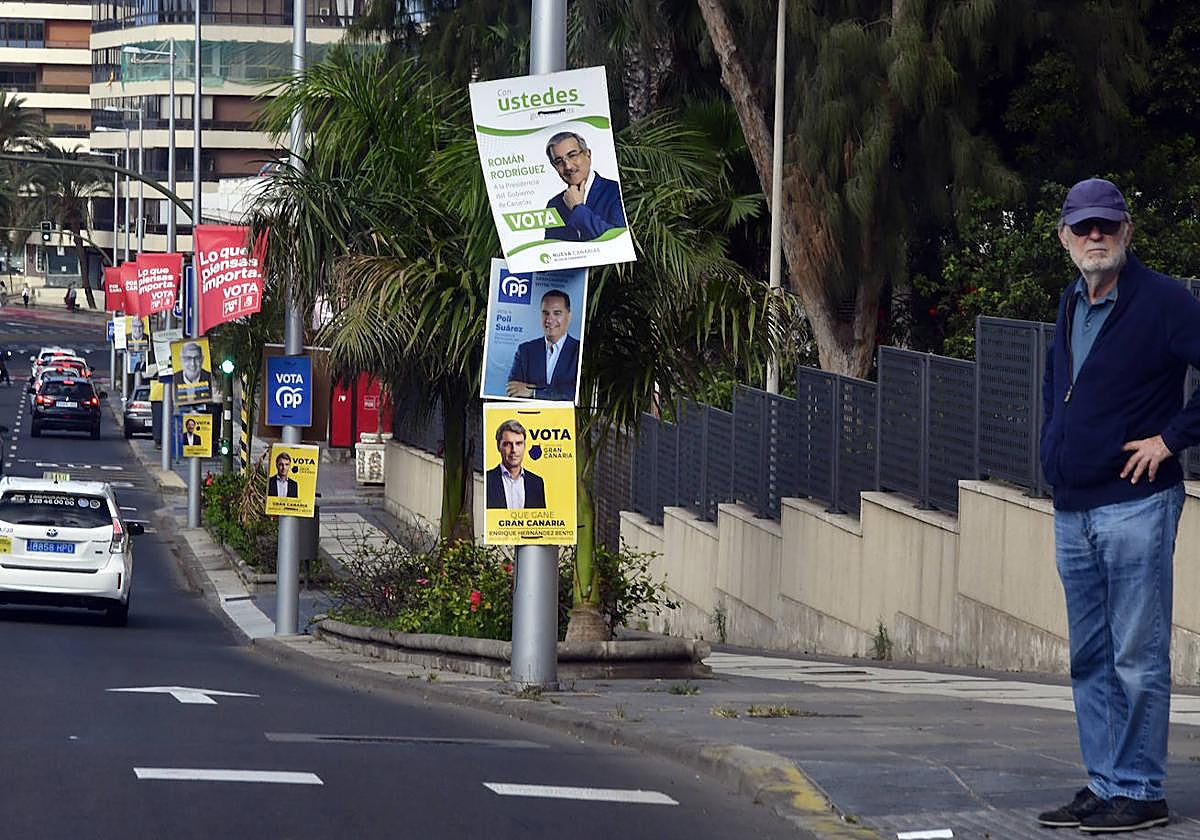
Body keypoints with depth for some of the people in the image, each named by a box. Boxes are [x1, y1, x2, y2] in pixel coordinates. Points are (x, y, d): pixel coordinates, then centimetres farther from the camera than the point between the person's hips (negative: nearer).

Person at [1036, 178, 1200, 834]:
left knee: (1138, 658, -5)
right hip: (1073, 510, 8)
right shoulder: (1070, 306, 14)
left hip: (1135, 504, -8)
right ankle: (1104, 785, 17)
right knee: (1090, 659, 11)